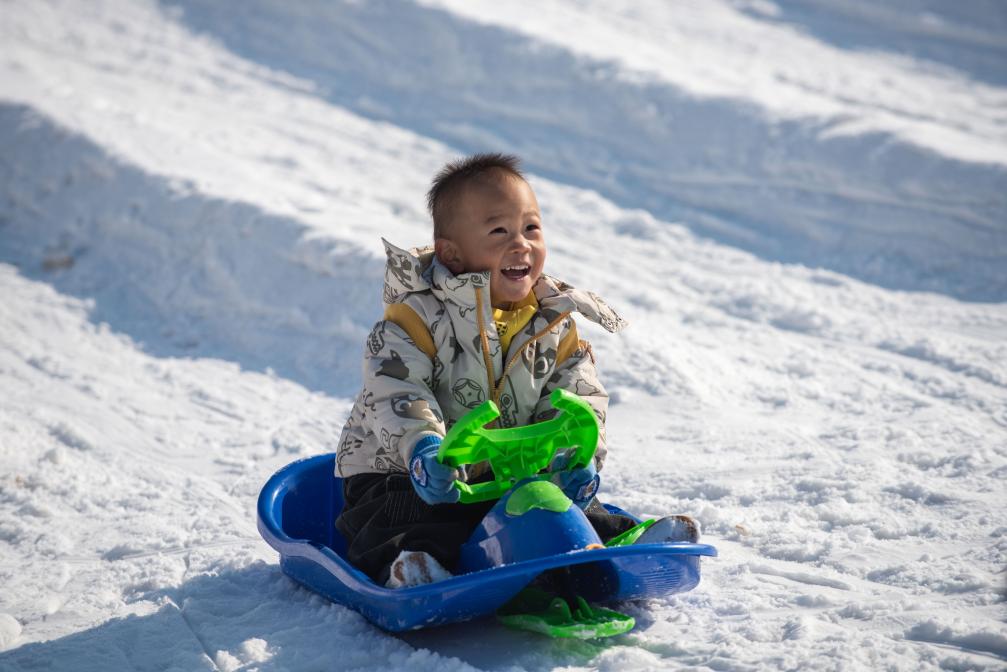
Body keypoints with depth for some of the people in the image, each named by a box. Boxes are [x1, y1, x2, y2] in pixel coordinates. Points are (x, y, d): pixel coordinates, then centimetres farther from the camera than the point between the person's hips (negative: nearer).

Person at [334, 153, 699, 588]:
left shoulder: (555, 326, 2)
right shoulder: (418, 316, -14)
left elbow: (578, 399, 0)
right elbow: (396, 393, -26)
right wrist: (422, 448, -44)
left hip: (509, 475, 5)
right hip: (401, 474, -5)